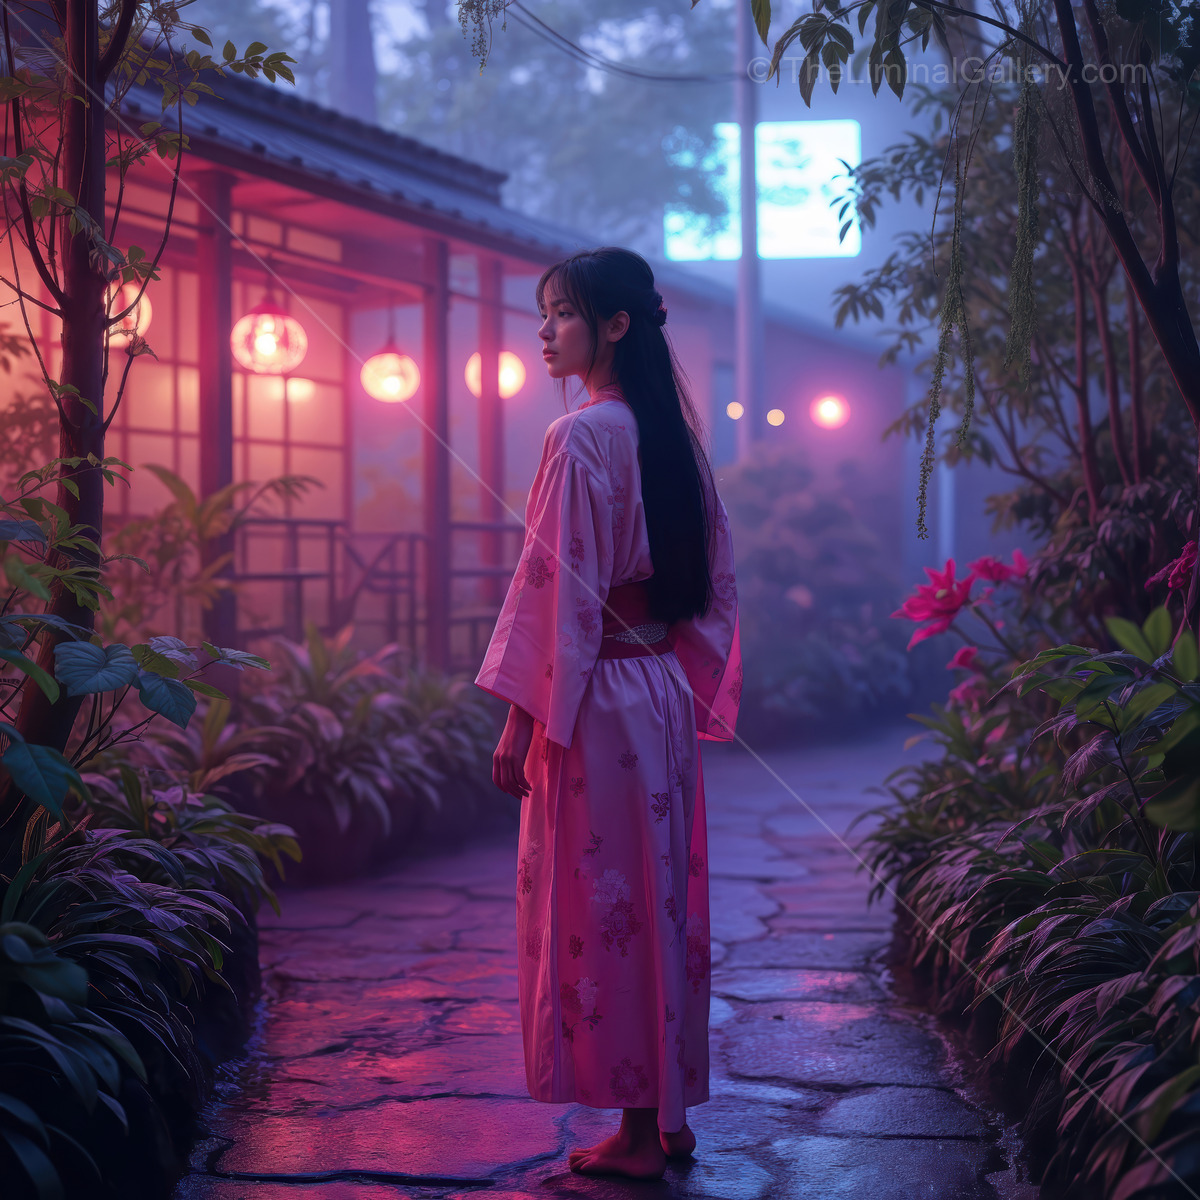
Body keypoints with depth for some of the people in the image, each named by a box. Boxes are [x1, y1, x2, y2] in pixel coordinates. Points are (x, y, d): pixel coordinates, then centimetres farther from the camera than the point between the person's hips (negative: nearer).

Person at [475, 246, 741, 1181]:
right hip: (668, 696, 9)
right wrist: (690, 690, 19)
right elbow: (716, 579, 15)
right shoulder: (672, 435, 11)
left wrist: (521, 722, -14)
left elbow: (561, 590, -18)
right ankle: (672, 1113, 22)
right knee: (661, 897, 13)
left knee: (602, 903, 0)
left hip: (598, 701, -8)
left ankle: (637, 1134, 7)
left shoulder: (581, 438, -15)